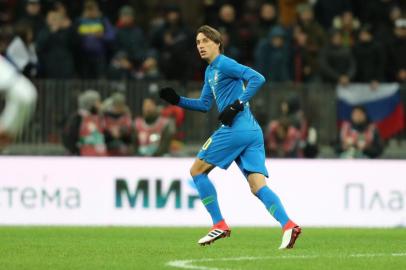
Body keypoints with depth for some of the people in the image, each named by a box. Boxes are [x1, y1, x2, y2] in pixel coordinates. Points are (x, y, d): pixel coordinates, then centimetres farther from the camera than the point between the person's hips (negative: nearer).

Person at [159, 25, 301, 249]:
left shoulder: (224, 64, -5)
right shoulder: (210, 71, 24)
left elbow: (257, 78, -16)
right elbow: (204, 105, 30)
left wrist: (238, 104, -19)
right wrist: (177, 100, 19)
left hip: (235, 128, -9)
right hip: (252, 131, 9)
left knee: (197, 170, 3)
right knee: (258, 186, -2)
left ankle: (219, 225, 1)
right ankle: (288, 226, -20)